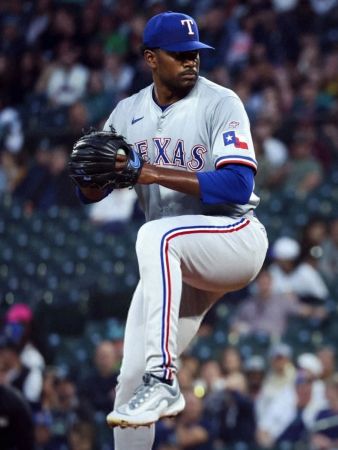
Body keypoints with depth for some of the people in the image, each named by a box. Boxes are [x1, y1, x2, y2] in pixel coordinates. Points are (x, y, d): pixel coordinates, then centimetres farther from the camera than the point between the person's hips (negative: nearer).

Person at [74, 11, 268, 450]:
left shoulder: (220, 104, -10)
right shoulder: (129, 113, 6)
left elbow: (238, 185, -22)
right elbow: (90, 194, 5)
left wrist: (154, 173, -28)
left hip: (235, 237, -6)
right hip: (174, 263, 6)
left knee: (156, 236, -37)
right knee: (130, 379, 0)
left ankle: (163, 381, -41)